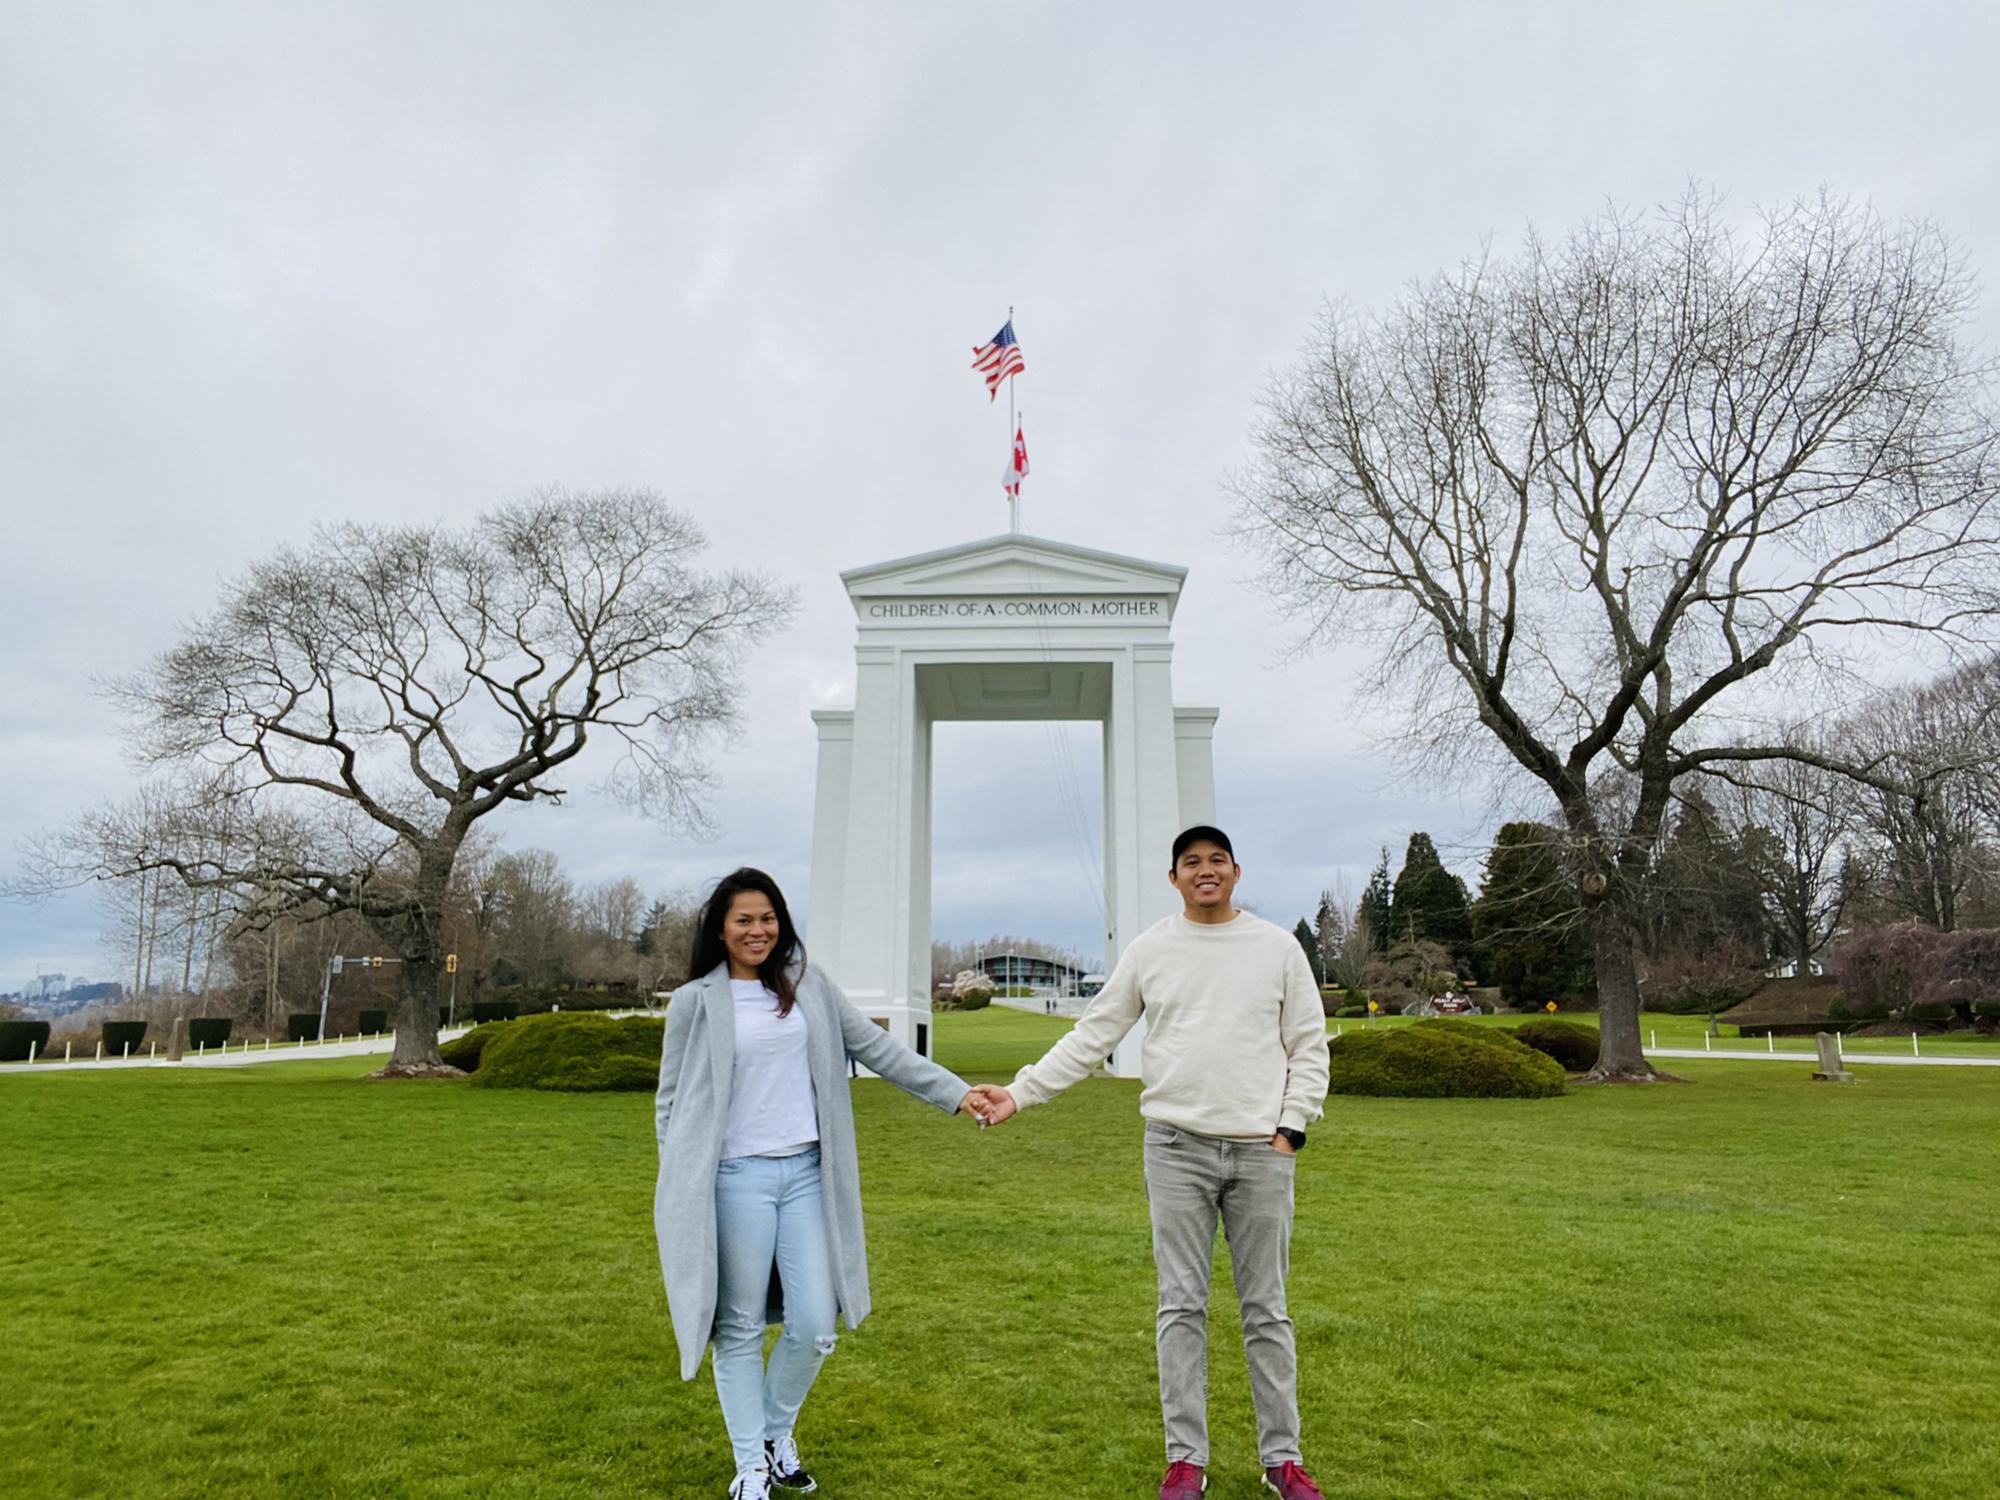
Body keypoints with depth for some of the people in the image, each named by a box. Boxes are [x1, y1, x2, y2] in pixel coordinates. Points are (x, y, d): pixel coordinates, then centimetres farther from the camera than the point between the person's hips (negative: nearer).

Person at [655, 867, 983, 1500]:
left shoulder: (808, 984, 6)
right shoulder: (696, 1002, -2)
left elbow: (876, 1048, 8)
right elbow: (671, 1103, 3)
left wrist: (956, 1092, 3)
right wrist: (683, 1198, -1)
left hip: (806, 1174, 3)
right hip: (737, 1179, -3)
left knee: (814, 1328, 4)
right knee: (742, 1329, 7)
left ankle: (776, 1435, 31)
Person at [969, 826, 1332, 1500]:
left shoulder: (1278, 947, 3)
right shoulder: (1149, 951, 3)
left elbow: (1308, 1046, 6)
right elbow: (1091, 1037, 3)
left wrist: (1291, 1128, -3)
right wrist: (1021, 1091, -4)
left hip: (1261, 1151, 0)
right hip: (1177, 1148, 0)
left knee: (1266, 1310, 10)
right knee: (1181, 1307, 6)